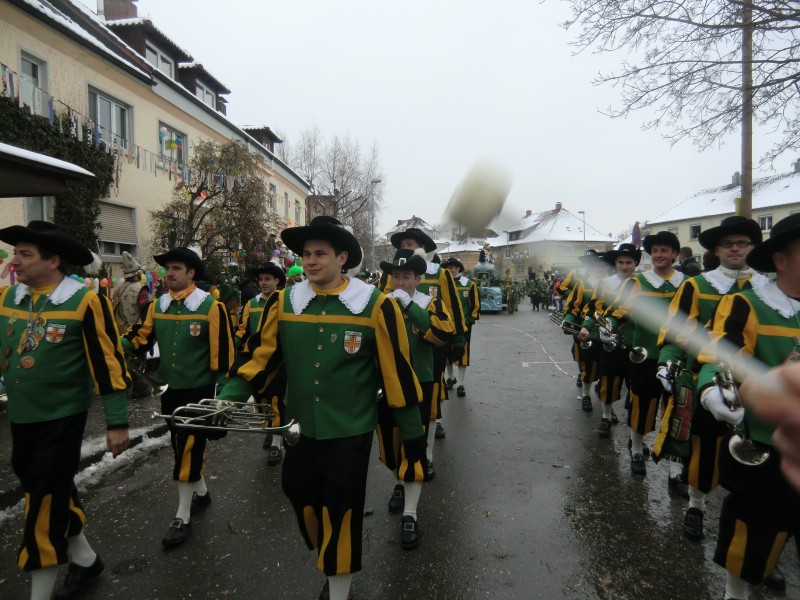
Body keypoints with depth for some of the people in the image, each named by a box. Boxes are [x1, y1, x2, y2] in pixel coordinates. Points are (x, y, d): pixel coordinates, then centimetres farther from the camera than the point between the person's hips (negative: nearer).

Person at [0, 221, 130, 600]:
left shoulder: (84, 301, -16)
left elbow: (108, 364, -15)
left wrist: (117, 421, -14)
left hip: (61, 421, -7)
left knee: (44, 505, 0)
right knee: (55, 495, 19)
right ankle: (85, 559, 40)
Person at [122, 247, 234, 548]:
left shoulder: (210, 306, -14)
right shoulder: (158, 306, 4)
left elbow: (221, 350, -13)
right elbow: (142, 336, 6)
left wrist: (221, 387, -11)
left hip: (199, 391, -6)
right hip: (170, 389, 6)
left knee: (189, 450, -2)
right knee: (183, 446, 19)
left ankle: (182, 517, 11)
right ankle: (201, 492, 40)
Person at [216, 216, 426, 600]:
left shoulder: (375, 306, -14)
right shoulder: (283, 302, -5)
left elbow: (397, 372, -9)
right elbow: (264, 357, 3)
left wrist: (412, 431, -4)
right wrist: (230, 396, -11)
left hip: (349, 433, -4)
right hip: (301, 428, 4)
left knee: (341, 512, 8)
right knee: (302, 498, 19)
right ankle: (329, 559, 50)